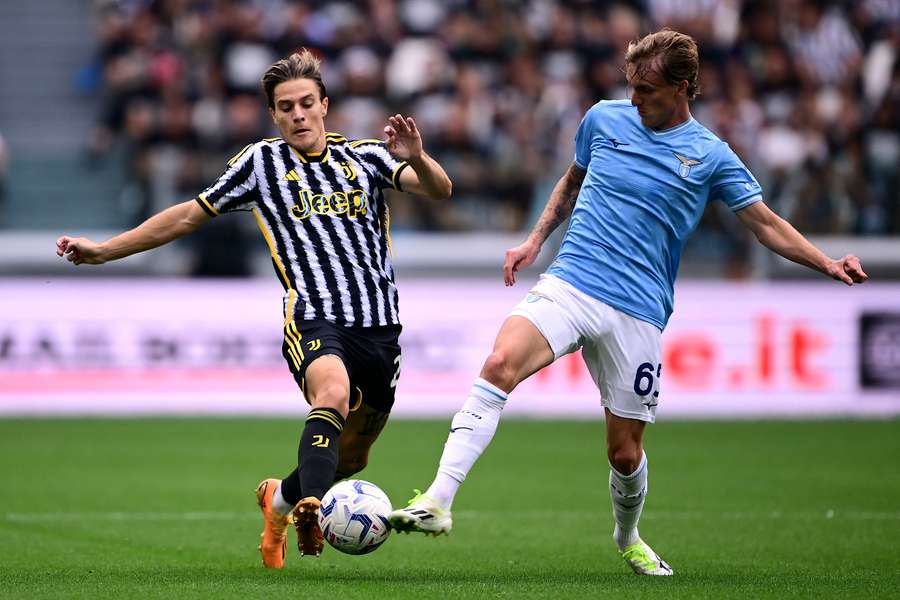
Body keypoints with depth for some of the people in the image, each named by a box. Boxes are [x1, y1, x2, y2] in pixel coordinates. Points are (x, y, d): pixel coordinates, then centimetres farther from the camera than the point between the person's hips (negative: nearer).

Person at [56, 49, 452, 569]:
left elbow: (439, 190, -1)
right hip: (314, 321, -3)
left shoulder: (365, 156, 12)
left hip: (381, 329, 3)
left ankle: (280, 498, 43)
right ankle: (312, 508, -55)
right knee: (334, 391, -36)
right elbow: (190, 215, 16)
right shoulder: (262, 161, 9)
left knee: (350, 458, 12)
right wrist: (103, 251, 15)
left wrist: (416, 159, -24)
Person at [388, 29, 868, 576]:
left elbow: (767, 224, 6)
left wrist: (829, 264, -6)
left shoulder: (711, 156, 2)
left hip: (637, 314, -1)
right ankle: (438, 502, -33)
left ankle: (628, 539, 36)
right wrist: (535, 241, 19)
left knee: (625, 449, 3)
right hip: (568, 283, 1)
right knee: (500, 364, -27)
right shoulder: (604, 119, 9)